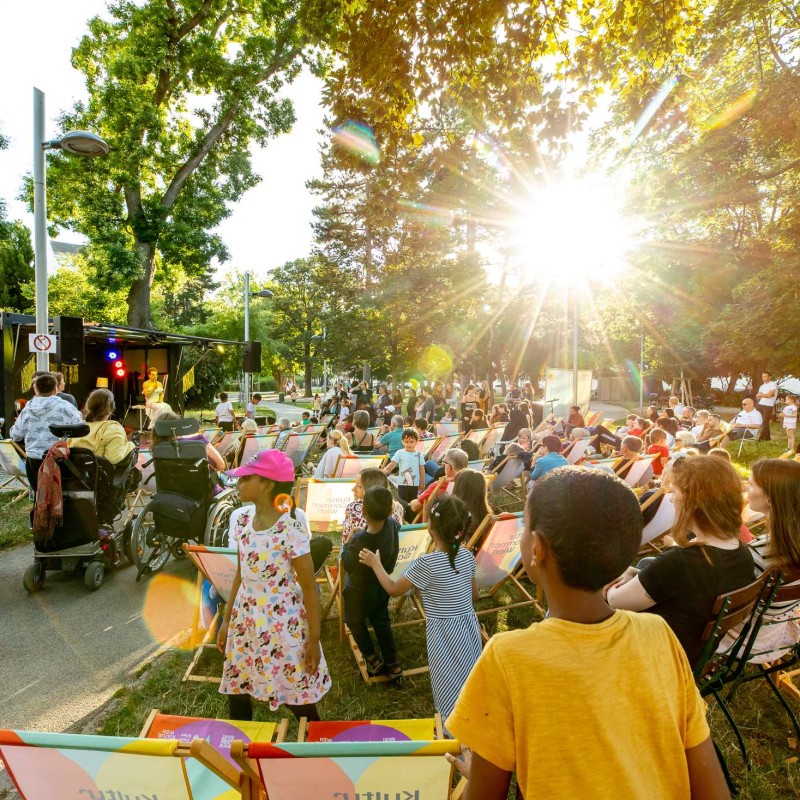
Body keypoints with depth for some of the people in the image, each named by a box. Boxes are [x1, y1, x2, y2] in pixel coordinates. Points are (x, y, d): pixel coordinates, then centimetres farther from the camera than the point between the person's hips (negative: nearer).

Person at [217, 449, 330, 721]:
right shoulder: (241, 519, -2)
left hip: (283, 624, -6)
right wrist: (227, 619, 14)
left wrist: (314, 640, -11)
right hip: (245, 619, 6)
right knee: (236, 693, 17)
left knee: (298, 700, 9)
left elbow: (309, 588, -15)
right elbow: (241, 574, 10)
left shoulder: (290, 529, -22)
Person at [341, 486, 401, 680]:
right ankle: (392, 662, 30)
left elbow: (348, 565, -22)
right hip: (383, 586, 5)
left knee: (355, 621, 23)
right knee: (381, 620, 25)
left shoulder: (359, 540, -39)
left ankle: (373, 659, 29)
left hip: (359, 591, -5)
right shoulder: (392, 526, -24)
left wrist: (345, 547, -9)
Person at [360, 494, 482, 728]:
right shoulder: (467, 556, -7)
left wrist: (375, 563, 1)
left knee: (450, 689, 12)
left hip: (444, 633, -5)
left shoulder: (426, 563, -24)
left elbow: (393, 590, -11)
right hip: (469, 627, 6)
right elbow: (474, 595, 7)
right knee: (469, 685, 22)